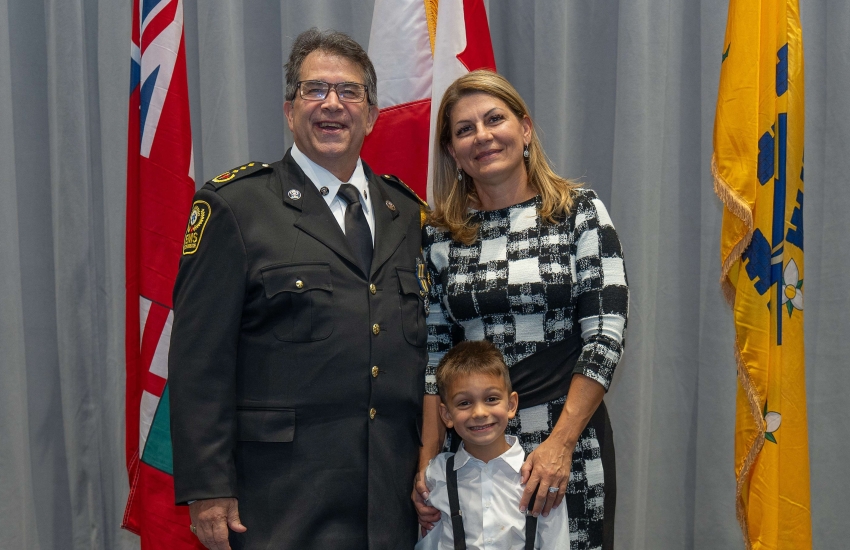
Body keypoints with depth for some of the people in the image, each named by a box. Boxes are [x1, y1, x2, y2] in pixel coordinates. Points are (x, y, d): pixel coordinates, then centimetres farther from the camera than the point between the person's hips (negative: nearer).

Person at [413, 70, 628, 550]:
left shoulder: (580, 212, -2)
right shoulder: (439, 237, 4)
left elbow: (607, 333, -7)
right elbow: (432, 357, 5)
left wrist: (560, 443, -14)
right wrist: (427, 461, -4)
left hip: (569, 439, -2)